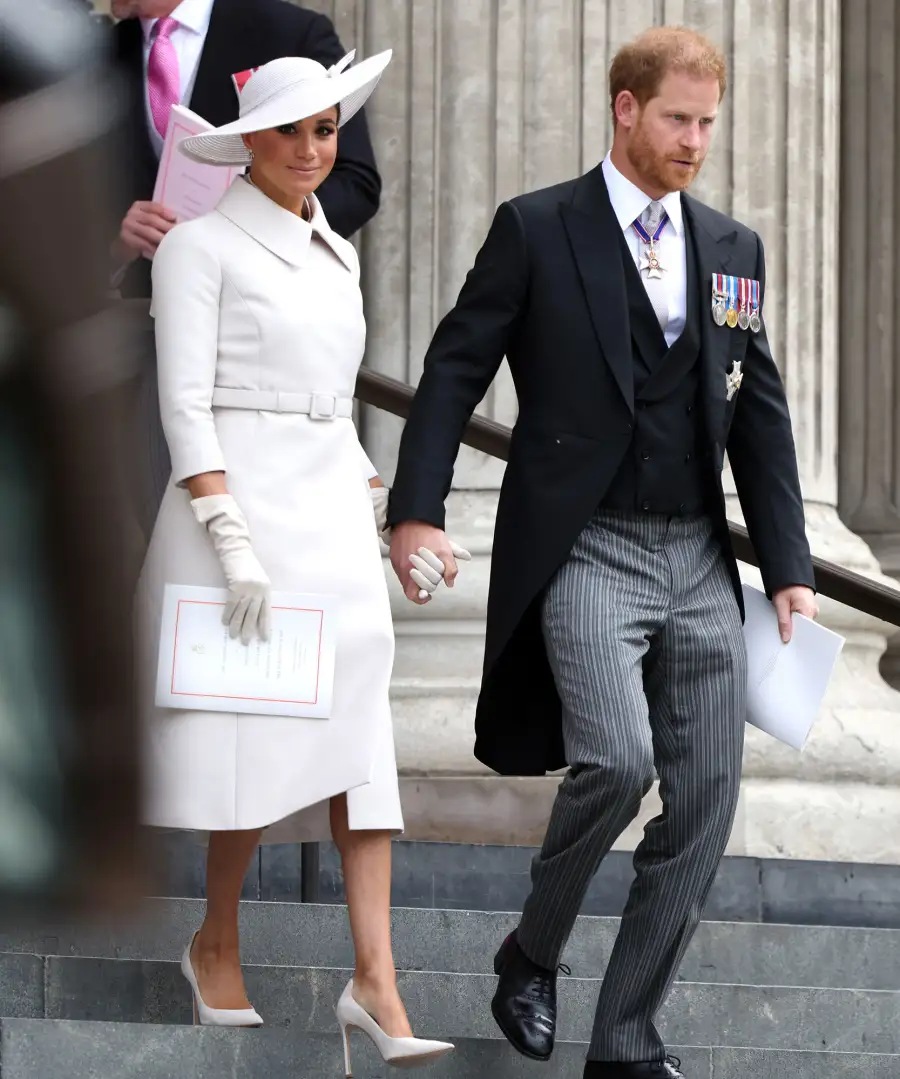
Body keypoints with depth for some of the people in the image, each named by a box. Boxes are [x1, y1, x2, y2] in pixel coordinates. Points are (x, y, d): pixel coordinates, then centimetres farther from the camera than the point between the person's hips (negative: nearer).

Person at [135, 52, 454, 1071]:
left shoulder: (336, 254, 16)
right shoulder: (201, 246, -4)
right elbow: (184, 404, -11)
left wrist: (372, 503, 17)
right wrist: (232, 542, -18)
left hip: (335, 509, 6)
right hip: (241, 497, -6)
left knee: (358, 737, -4)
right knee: (258, 731, -5)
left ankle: (375, 981, -9)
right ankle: (216, 947, 15)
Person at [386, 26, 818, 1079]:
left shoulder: (733, 249, 13)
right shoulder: (536, 230, 0)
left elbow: (761, 416, 15)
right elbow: (454, 371, -1)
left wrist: (790, 569, 9)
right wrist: (416, 510, -12)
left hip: (699, 559, 5)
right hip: (586, 551, -5)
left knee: (704, 801, 0)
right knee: (617, 760, -23)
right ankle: (531, 957, 3)